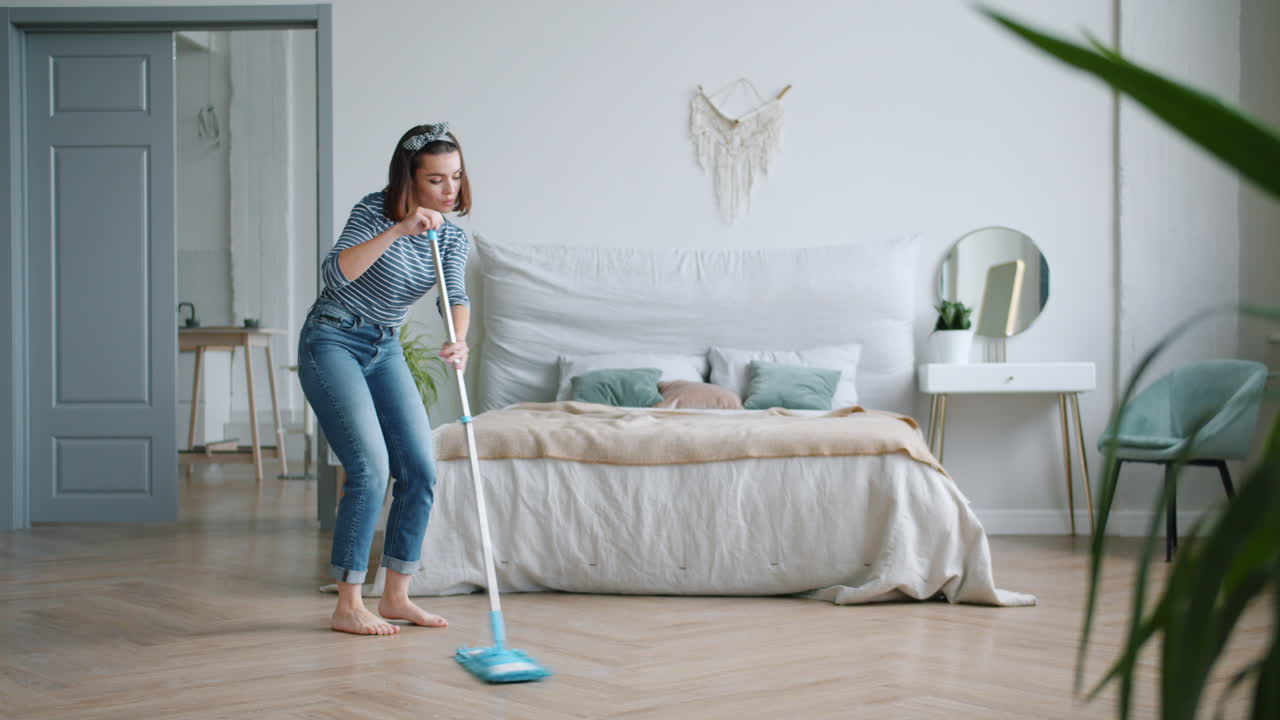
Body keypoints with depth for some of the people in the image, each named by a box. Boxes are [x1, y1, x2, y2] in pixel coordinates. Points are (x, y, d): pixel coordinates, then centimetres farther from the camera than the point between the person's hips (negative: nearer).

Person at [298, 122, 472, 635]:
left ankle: (396, 597, 12)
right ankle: (348, 606, -7)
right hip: (332, 342, -7)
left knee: (421, 470, 0)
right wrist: (398, 230, -39)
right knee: (371, 468, -16)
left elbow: (456, 296, -16)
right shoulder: (376, 210, -16)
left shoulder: (452, 236, 0)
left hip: (385, 349, 7)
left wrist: (458, 341, -37)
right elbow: (334, 272, -31)